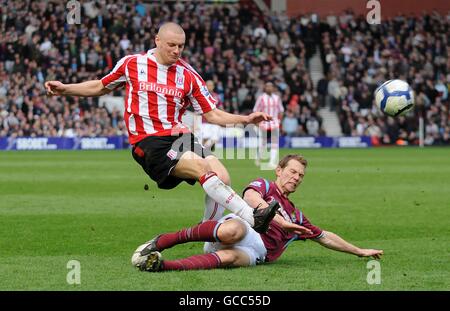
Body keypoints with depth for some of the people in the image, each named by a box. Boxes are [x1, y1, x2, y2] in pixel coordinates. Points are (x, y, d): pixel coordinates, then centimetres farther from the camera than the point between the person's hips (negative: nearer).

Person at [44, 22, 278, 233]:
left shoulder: (188, 76, 8)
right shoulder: (132, 64, 5)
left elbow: (211, 114, 10)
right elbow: (100, 87, 21)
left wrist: (245, 119, -4)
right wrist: (65, 89, 12)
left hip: (179, 136, 4)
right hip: (148, 144, -4)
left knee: (222, 177, -21)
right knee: (203, 168, -29)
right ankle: (252, 218, -35)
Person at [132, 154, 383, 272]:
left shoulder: (296, 217, 38)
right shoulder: (264, 185, 20)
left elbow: (326, 237, 47)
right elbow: (251, 197, -5)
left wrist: (360, 252, 47)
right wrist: (277, 219, -19)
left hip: (256, 252, 3)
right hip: (243, 226, -3)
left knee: (230, 257, -38)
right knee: (233, 230, -44)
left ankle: (162, 265, -51)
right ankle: (159, 243, -32)